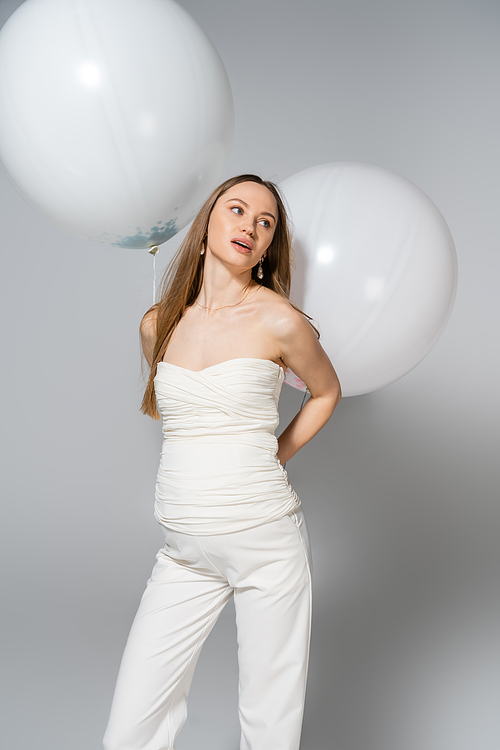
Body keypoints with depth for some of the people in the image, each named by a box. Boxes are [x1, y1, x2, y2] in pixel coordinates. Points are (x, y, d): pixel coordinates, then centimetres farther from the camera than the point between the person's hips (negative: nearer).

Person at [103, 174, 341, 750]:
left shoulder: (280, 322, -7)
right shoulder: (157, 324, 5)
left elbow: (326, 391, 11)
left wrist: (273, 457, 3)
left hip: (267, 542, -3)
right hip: (185, 551, 4)